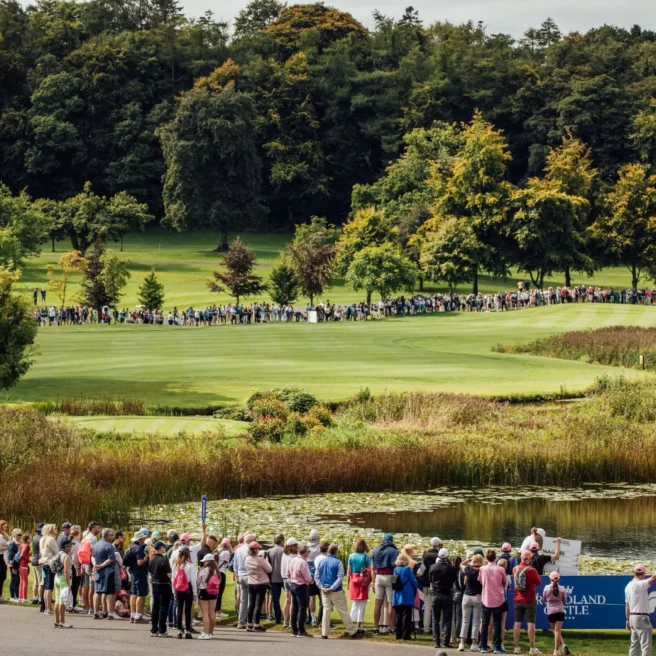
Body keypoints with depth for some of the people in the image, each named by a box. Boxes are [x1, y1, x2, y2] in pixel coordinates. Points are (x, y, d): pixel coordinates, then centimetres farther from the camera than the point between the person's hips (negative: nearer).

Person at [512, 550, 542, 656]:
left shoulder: (515, 569, -2)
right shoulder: (531, 570, -16)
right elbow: (538, 582, -4)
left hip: (518, 600, 4)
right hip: (530, 600, -4)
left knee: (517, 623, 8)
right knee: (531, 623, -2)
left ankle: (517, 647, 9)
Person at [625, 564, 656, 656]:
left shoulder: (628, 586, 12)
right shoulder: (640, 584, -15)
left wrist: (628, 620, 21)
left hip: (632, 617, 9)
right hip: (641, 618, -9)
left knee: (635, 645, 15)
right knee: (646, 645, -9)